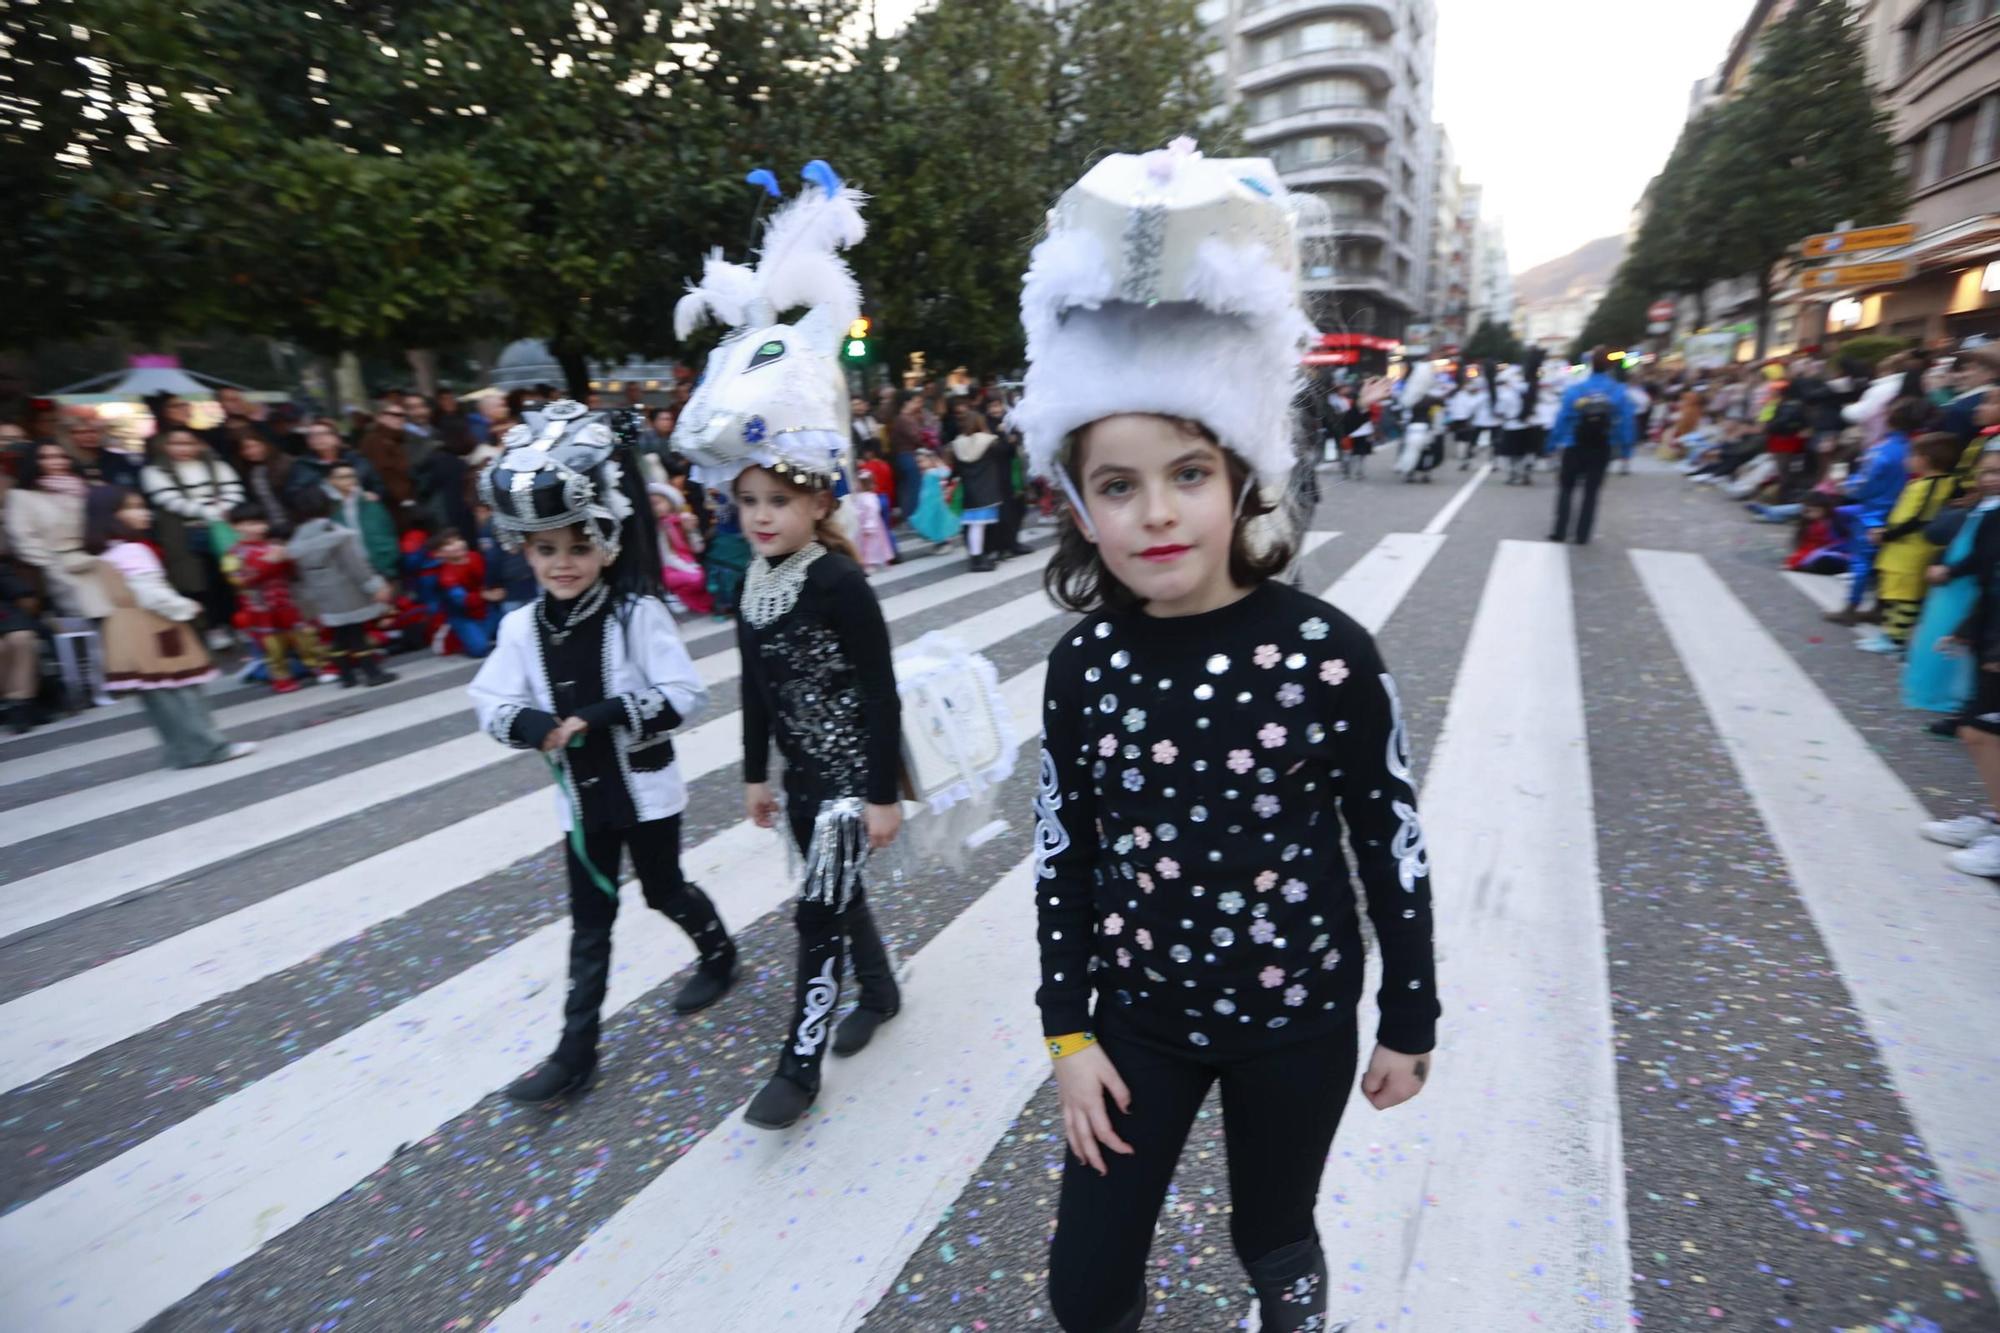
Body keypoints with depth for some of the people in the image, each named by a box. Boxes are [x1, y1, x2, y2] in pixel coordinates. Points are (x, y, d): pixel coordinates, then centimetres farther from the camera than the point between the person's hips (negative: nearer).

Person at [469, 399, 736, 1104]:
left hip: (646, 791, -3)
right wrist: (540, 727, -24)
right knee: (589, 922, 13)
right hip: (582, 797, 4)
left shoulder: (640, 614, -17)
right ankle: (576, 1050, 25)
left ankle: (720, 954, 47)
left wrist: (603, 716, -27)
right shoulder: (521, 627, -5)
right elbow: (492, 707, -3)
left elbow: (685, 696, -20)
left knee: (665, 890, 17)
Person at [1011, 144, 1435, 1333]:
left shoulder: (1331, 652, -20)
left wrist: (1409, 1021, 1)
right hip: (1140, 1010, 2)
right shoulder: (1085, 663, -13)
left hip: (1295, 1012, -1)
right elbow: (1064, 853, -3)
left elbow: (1392, 843, -8)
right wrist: (1068, 1030, 0)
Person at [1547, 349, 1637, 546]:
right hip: (1602, 450, 1)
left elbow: (1562, 419, -10)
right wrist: (1625, 448, 4)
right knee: (1591, 492, 10)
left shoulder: (1575, 389, -11)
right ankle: (1582, 535, 10)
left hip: (1575, 448, -1)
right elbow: (1626, 423, -5)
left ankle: (1560, 531, 5)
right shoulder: (1619, 392, -7)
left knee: (1565, 488, 12)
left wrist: (1553, 442, -1)